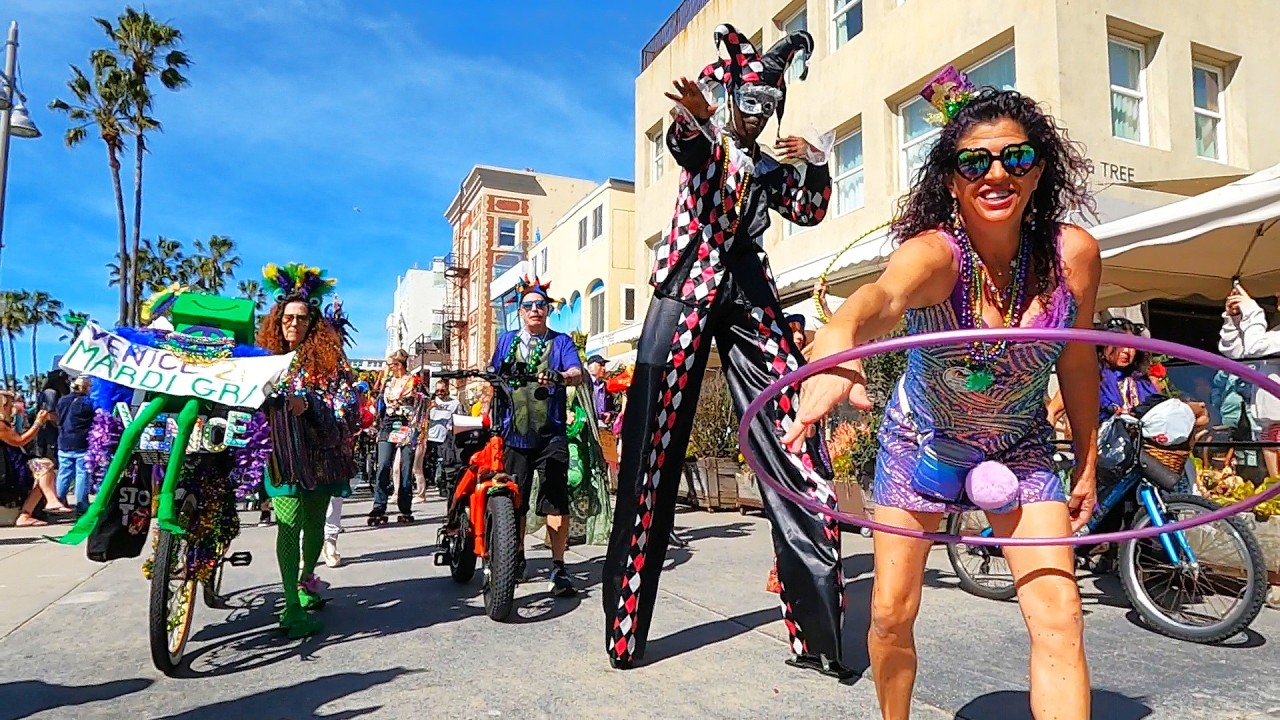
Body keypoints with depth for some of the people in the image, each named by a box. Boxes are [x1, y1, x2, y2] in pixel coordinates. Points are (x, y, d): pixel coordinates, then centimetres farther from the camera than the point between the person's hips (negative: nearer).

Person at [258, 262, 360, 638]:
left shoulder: (328, 357, 2)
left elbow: (346, 402, -6)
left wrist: (309, 405, -21)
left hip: (321, 456, 1)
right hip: (284, 457, -1)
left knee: (314, 523, 14)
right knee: (289, 525, -9)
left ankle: (306, 578, 39)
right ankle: (292, 607, -4)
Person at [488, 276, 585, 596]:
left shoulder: (560, 341, 6)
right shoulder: (507, 340, 14)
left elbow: (577, 372, -11)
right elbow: (492, 377, 19)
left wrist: (560, 377, -32)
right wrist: (491, 415, 11)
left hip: (551, 434, -2)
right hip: (514, 433, 3)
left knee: (556, 500, -7)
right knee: (514, 501, 9)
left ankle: (558, 567, 2)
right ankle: (517, 558, 28)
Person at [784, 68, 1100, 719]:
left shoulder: (1073, 254, -17)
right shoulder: (933, 253, -29)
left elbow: (1077, 360, -1)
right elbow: (882, 296, -54)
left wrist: (1088, 463, 6)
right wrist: (838, 337, -77)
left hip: (1020, 451, 3)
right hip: (921, 443, -2)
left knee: (1059, 618, -10)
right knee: (890, 616, 4)